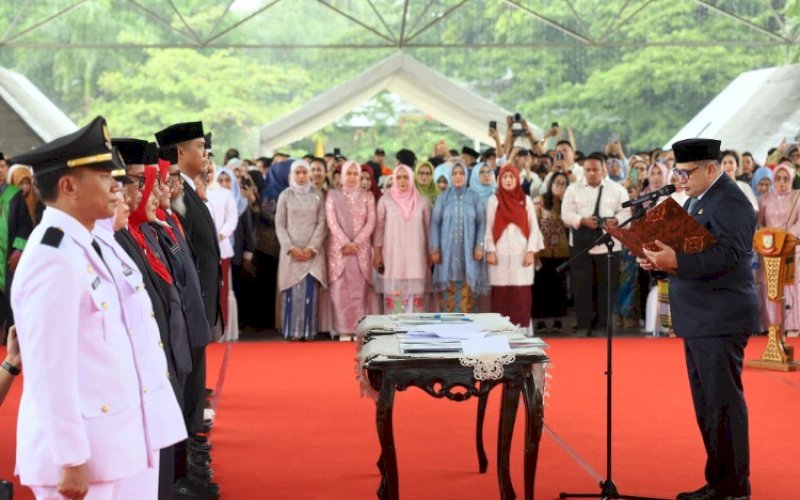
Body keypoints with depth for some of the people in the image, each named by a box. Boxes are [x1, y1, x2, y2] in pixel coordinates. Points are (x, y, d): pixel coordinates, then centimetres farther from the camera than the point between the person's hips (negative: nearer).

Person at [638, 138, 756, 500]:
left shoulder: (729, 202, -15)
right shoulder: (696, 200, 16)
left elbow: (729, 255, -26)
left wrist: (677, 262, -31)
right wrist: (661, 260, 1)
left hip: (720, 320, -10)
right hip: (698, 320, 10)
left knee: (723, 402, -5)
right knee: (706, 404, 15)